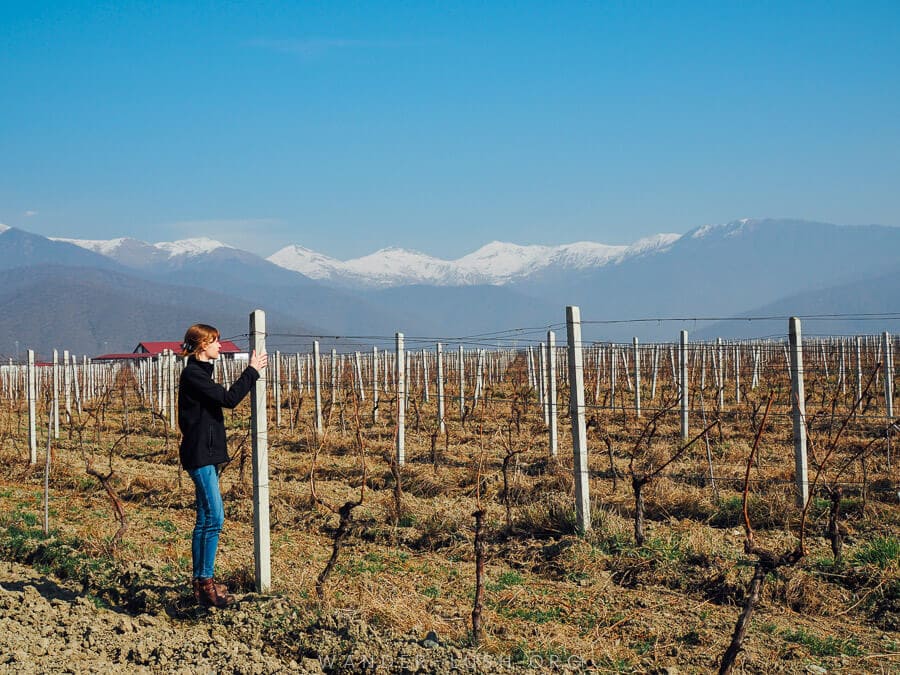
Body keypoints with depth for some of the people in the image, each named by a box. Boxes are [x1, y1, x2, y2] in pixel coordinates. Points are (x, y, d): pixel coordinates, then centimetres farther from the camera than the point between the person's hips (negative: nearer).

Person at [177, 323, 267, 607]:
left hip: (206, 456, 11)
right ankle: (206, 582, -11)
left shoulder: (199, 373, 18)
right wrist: (252, 371, -11)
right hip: (199, 455, -11)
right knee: (214, 518, -13)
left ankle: (199, 582, 15)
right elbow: (228, 399, -18)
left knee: (205, 520, 11)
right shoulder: (192, 374, -13)